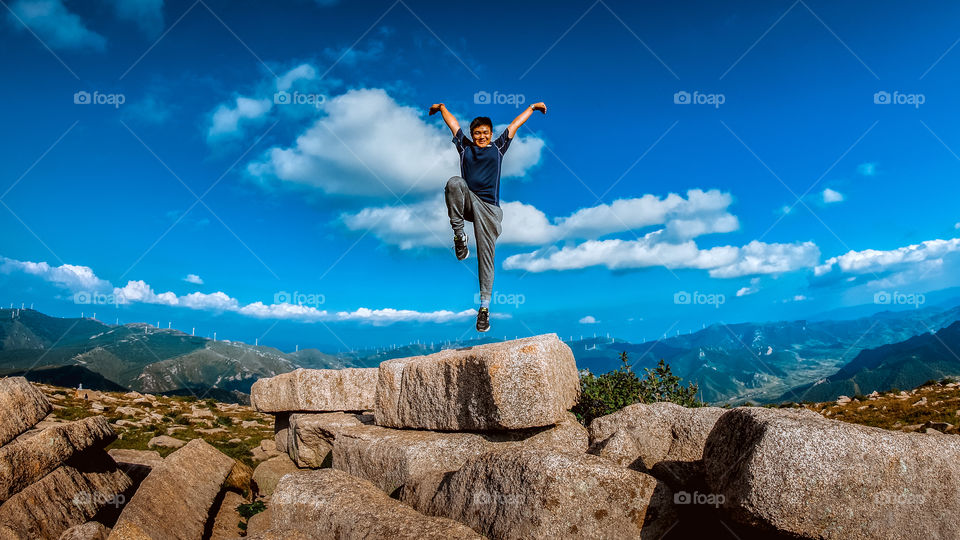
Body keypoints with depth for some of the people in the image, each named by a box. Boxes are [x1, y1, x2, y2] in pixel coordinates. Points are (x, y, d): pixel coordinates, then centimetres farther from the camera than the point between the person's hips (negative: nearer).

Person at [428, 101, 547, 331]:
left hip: (488, 207, -1)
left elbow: (514, 124, 24)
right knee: (454, 182, -32)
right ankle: (459, 235, -21)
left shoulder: (498, 147, 14)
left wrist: (532, 107, 33)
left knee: (485, 254, -4)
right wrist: (441, 107, 41)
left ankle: (484, 306, 0)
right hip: (467, 202, 1)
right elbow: (453, 123, 29)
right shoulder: (465, 146, 16)